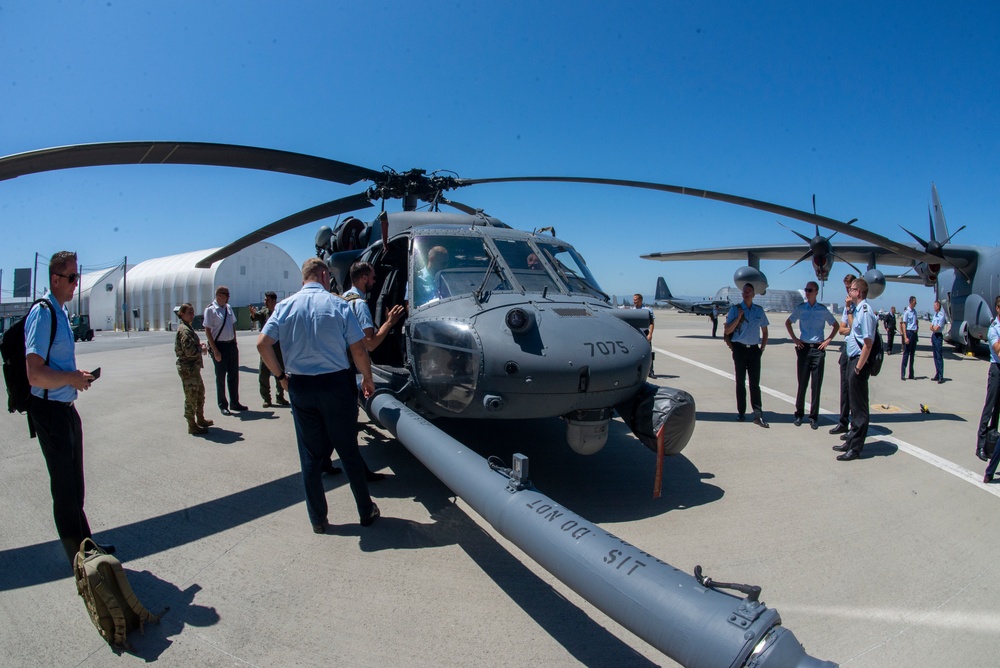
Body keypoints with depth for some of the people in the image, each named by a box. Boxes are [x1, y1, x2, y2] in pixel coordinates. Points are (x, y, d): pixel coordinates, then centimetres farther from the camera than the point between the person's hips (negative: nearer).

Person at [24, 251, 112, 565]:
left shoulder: (61, 312, 11)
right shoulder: (42, 314, -20)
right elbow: (35, 374, -28)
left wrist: (78, 375, 7)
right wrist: (74, 378, -16)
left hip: (66, 408, 10)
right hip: (50, 411, -10)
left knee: (75, 484, 21)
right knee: (64, 489, 3)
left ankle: (85, 544, 37)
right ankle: (79, 560, 18)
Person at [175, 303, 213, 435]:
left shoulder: (188, 328, 13)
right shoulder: (184, 330, -18)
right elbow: (190, 351, -26)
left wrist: (199, 345, 6)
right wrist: (201, 349, -9)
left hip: (193, 367, 11)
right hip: (188, 368, -11)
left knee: (200, 392, 21)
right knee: (191, 397, -2)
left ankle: (200, 419, 34)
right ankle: (192, 425, 7)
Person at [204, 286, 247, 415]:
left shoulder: (228, 308, 7)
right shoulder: (210, 310, -11)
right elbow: (207, 331, -13)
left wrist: (235, 342, 10)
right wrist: (215, 350, -16)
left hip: (231, 344, 6)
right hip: (219, 346, -6)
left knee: (234, 375, 13)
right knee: (221, 377, 5)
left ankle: (234, 402, 26)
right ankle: (223, 405, 17)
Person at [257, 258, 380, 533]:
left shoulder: (285, 306, 1)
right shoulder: (337, 305, -6)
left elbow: (263, 344, -5)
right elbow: (358, 349, -9)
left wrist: (280, 375, 7)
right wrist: (367, 378, 6)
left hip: (299, 387, 2)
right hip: (336, 385, -2)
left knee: (310, 455, 12)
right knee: (348, 451, 10)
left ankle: (317, 519, 20)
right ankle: (366, 511, 21)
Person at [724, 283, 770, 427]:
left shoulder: (759, 310, 8)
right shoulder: (735, 309, 0)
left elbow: (765, 331, 17)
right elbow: (727, 331, -5)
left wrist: (762, 348, 8)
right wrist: (738, 317, -16)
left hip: (754, 349, 2)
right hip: (740, 349, -2)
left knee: (755, 383, -2)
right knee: (740, 383, 6)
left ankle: (758, 415, -3)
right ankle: (741, 412, 13)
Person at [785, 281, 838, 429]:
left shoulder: (823, 310, 2)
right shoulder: (800, 308, 3)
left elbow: (835, 325, 15)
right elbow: (788, 323, 16)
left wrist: (828, 340, 4)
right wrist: (794, 339, 7)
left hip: (818, 349, 0)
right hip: (803, 348, 0)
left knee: (816, 384, 2)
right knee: (802, 383, 4)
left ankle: (814, 416, 10)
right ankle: (799, 414, 15)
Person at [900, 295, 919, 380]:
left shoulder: (915, 311, 11)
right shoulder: (906, 312, -11)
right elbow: (904, 325, -14)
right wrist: (905, 337, -19)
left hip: (914, 333, 7)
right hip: (908, 332, -7)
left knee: (913, 354, 11)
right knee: (906, 353, -6)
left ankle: (911, 374, 18)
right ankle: (902, 374, -3)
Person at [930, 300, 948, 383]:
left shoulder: (941, 316, -13)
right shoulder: (935, 315, 14)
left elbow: (936, 328, -17)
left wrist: (933, 327, 2)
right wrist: (933, 327, -8)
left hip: (938, 336, -9)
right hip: (933, 336, 9)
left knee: (939, 357, -9)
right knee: (935, 356, 11)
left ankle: (941, 377, -9)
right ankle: (937, 375, 17)